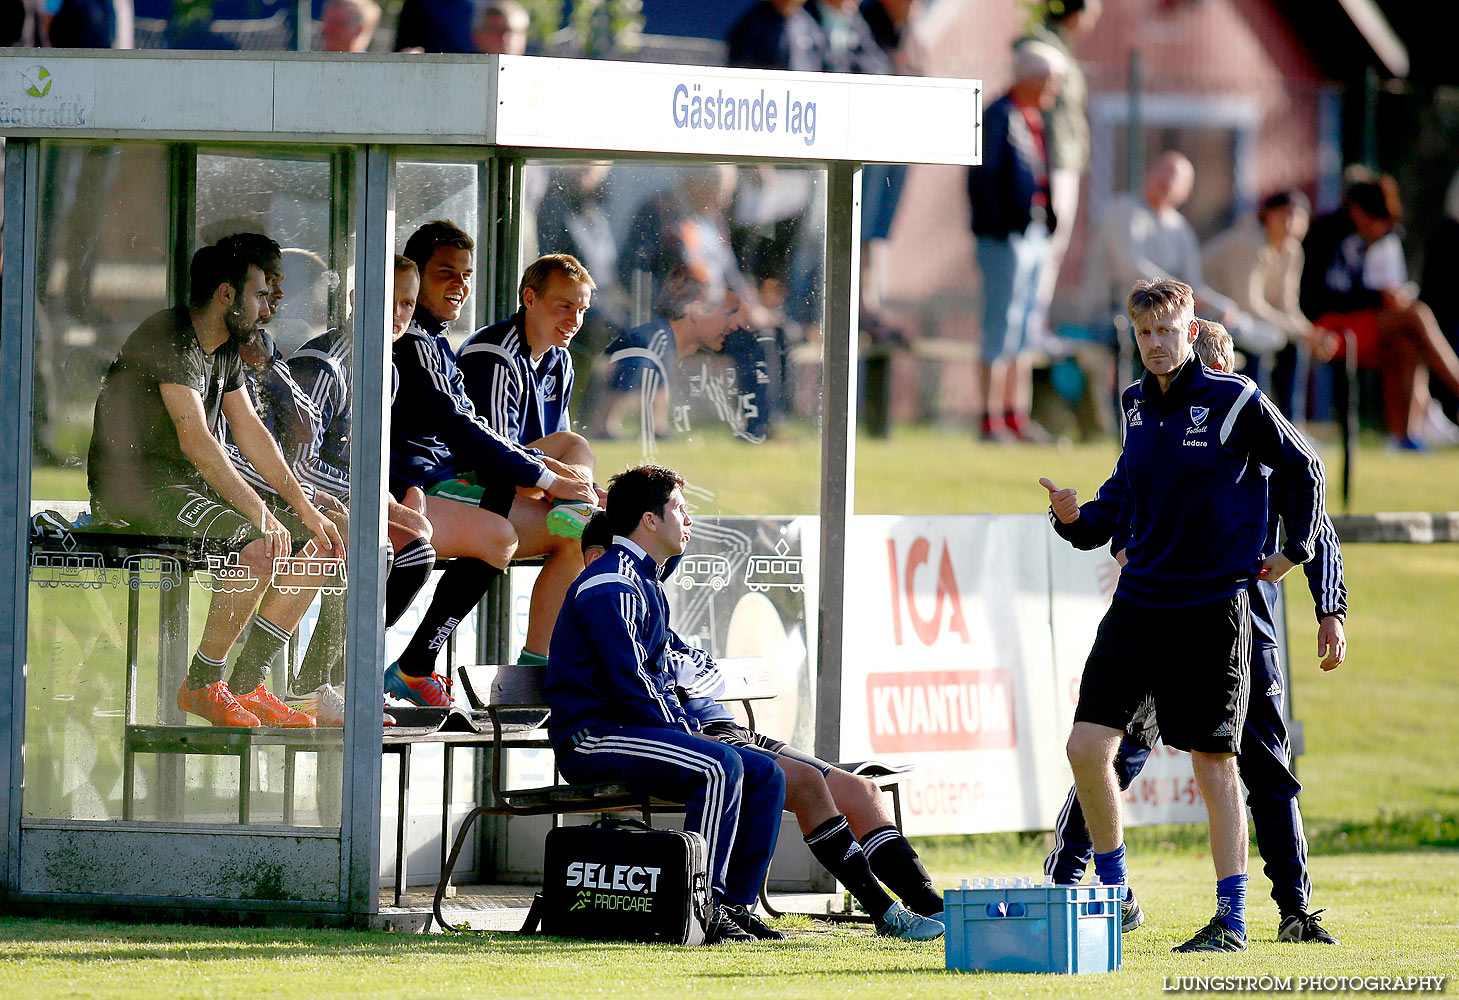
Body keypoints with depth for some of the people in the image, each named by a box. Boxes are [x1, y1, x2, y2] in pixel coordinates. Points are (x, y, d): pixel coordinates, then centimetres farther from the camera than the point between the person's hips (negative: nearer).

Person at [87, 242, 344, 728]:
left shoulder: (226, 350, 16)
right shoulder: (169, 338, -16)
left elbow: (250, 431, 15)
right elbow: (195, 437, -25)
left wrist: (305, 509, 4)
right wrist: (260, 514, -29)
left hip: (190, 486, 10)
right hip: (134, 485, -10)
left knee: (317, 546, 1)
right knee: (257, 550, -31)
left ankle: (246, 685, 1)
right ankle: (203, 685, -16)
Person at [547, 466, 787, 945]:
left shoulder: (646, 583, 22)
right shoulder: (611, 584, -12)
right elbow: (629, 684, -19)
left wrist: (690, 734, 9)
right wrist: (688, 740, -16)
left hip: (639, 732, 10)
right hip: (594, 738, -10)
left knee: (765, 775, 2)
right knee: (720, 766, -30)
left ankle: (735, 904, -1)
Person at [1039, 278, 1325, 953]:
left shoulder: (1235, 402, -7)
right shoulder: (1137, 407, 10)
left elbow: (1304, 469, 5)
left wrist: (1294, 550, 7)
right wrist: (1078, 519, 1)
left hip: (1212, 606, -5)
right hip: (1139, 604, 5)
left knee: (1213, 764, -3)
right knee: (1088, 746, -4)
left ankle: (1231, 918, 5)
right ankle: (1115, 896, 12)